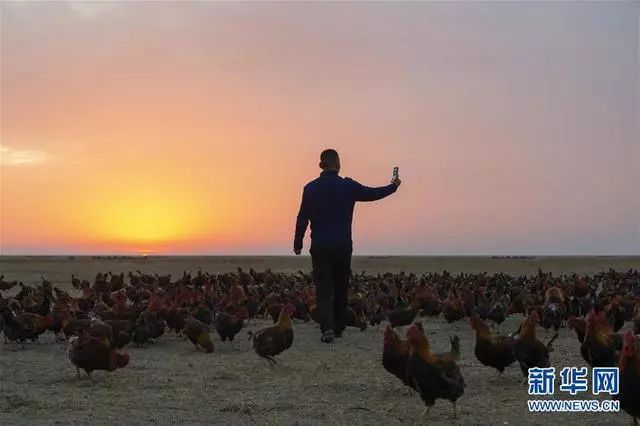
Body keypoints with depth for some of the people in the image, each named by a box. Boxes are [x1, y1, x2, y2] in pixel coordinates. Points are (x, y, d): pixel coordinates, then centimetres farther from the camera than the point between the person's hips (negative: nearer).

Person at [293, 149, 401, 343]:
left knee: (323, 289, 0)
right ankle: (338, 328, 22)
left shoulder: (310, 188, -1)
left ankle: (327, 328, -18)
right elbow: (373, 194, 8)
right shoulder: (347, 186, -4)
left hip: (319, 247, 0)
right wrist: (393, 186, 26)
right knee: (341, 288, 14)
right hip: (342, 246, 0)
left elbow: (302, 218, 2)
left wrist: (298, 244, 13)